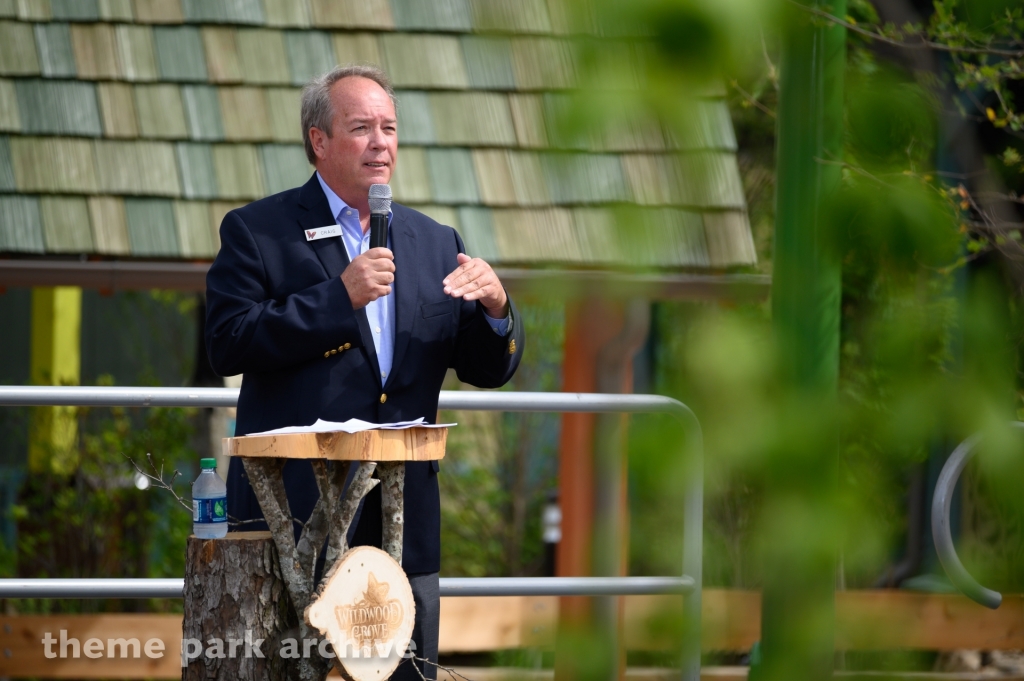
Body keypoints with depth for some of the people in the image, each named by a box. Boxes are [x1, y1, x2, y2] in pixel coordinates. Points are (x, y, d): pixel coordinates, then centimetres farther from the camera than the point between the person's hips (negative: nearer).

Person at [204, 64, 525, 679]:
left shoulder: (435, 243, 15)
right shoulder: (257, 231, 2)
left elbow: (489, 369, 13)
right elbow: (229, 346, -11)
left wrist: (496, 308, -9)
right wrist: (339, 297, -17)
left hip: (406, 521, 4)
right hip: (296, 512, -4)